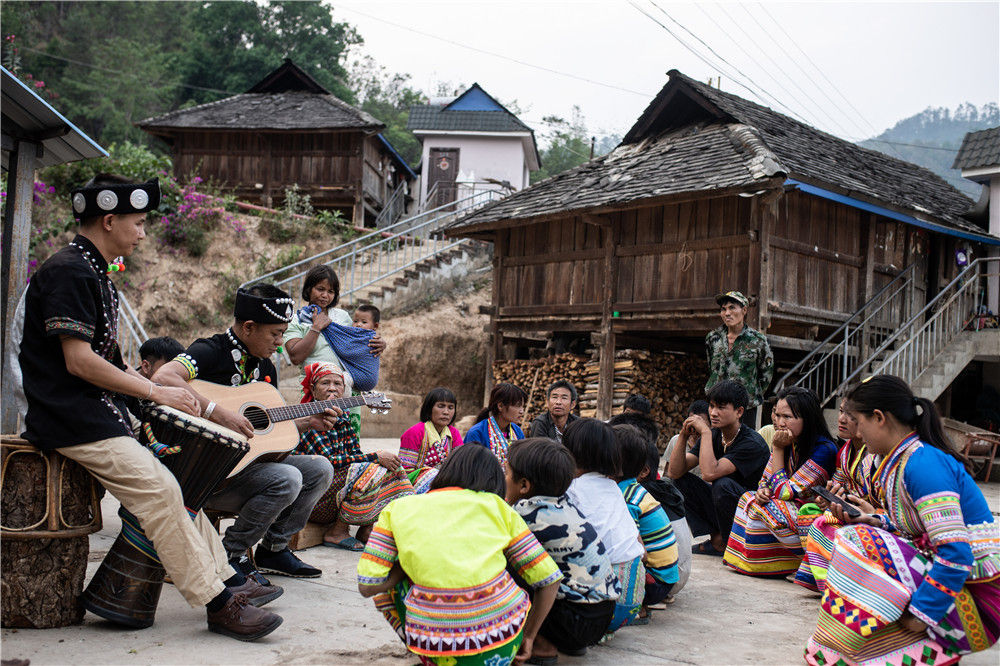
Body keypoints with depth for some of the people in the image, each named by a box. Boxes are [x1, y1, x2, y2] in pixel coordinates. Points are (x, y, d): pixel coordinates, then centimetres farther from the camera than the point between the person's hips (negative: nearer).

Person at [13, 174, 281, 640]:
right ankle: (218, 603, -16)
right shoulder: (68, 271, -14)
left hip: (100, 410, 11)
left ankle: (224, 579, 11)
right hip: (70, 418, -11)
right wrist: (155, 392, -15)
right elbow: (78, 361, -21)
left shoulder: (94, 273, 19)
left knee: (175, 477, 8)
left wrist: (159, 389, 10)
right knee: (158, 490, -18)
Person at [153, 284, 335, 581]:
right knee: (287, 479, -27)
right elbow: (162, 378, -33)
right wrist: (218, 412, -34)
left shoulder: (265, 367, 14)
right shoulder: (211, 351, -13)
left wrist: (309, 422, 8)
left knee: (320, 470, 1)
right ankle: (229, 555, -8)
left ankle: (273, 550, 12)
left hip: (250, 459, 9)